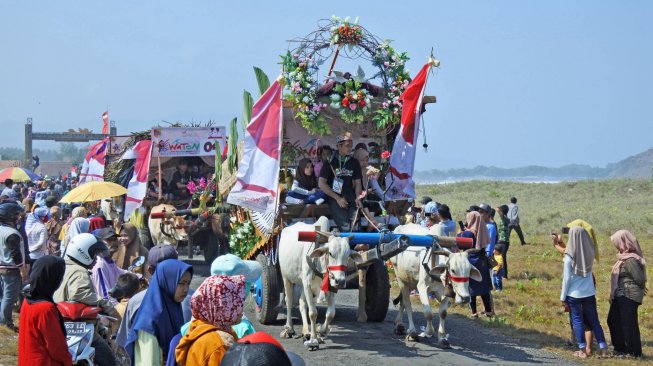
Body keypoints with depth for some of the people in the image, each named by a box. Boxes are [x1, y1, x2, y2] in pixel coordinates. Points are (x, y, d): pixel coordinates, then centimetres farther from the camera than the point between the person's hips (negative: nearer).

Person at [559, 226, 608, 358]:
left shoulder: (569, 256, -15)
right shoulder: (589, 253, -4)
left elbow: (566, 278, -13)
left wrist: (563, 297, -3)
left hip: (574, 294, -3)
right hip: (589, 293, 4)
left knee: (577, 321, 8)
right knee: (594, 320, 11)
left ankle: (583, 350, 10)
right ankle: (603, 348, 10)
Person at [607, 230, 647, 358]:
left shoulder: (630, 260, -22)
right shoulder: (624, 257, 8)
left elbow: (640, 279, -22)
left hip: (629, 297, -11)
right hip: (620, 296, 11)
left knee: (628, 324, -2)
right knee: (613, 320, 19)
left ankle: (634, 352, 10)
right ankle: (620, 348, 29)